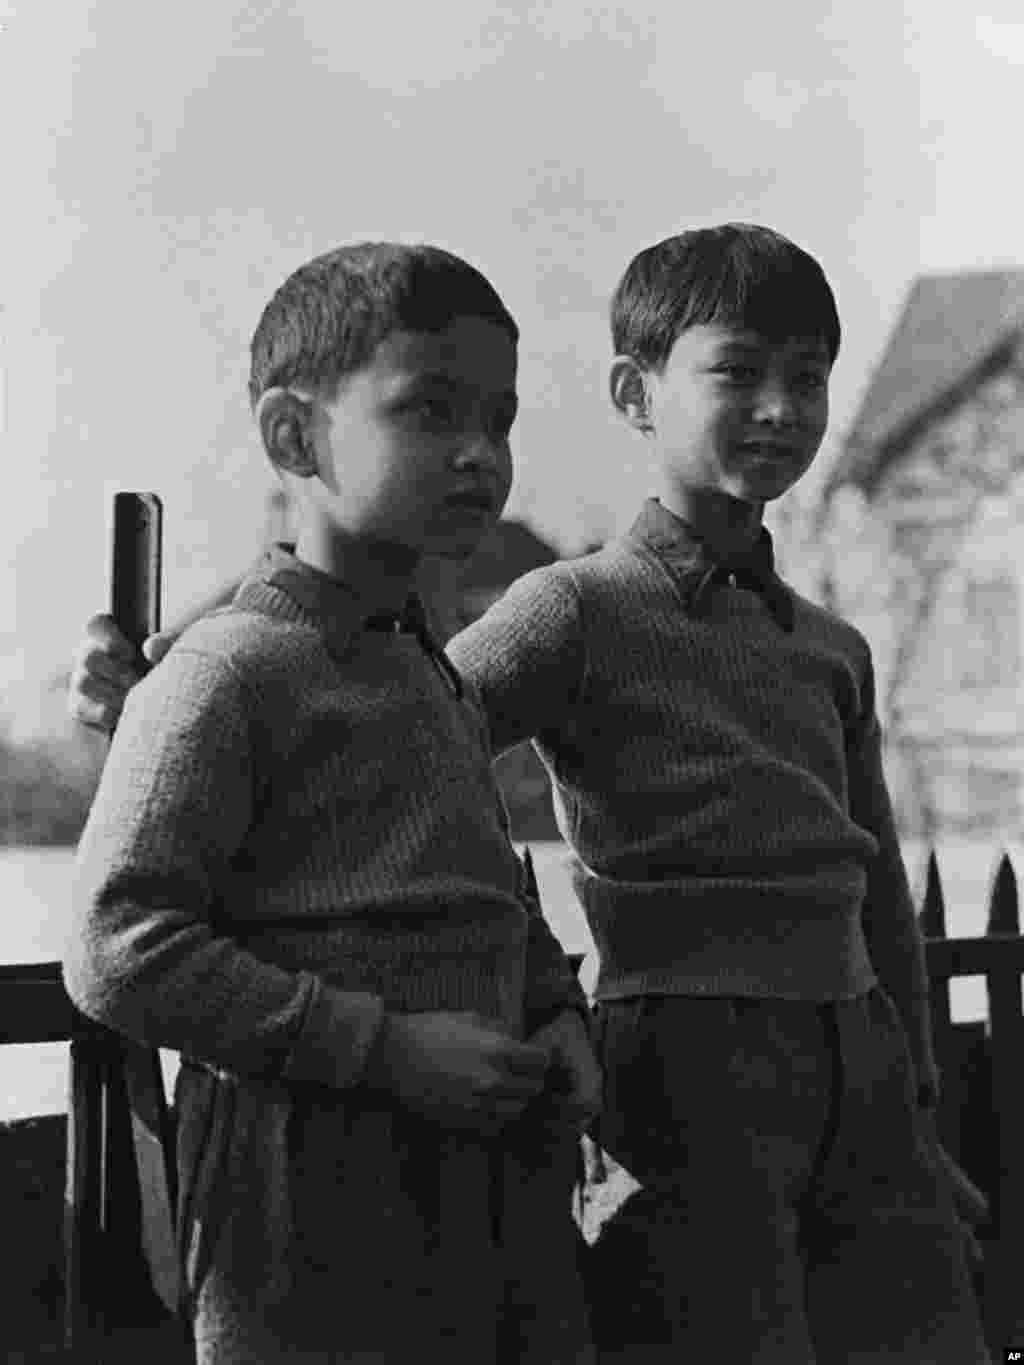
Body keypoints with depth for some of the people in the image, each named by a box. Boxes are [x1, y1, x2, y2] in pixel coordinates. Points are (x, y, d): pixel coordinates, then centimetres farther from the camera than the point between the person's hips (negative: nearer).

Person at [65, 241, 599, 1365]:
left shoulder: (437, 677, 16)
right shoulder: (231, 672, -12)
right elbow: (119, 951, -19)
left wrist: (555, 1014, 8)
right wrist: (386, 1048, -20)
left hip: (496, 1166, 8)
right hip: (315, 1185, -8)